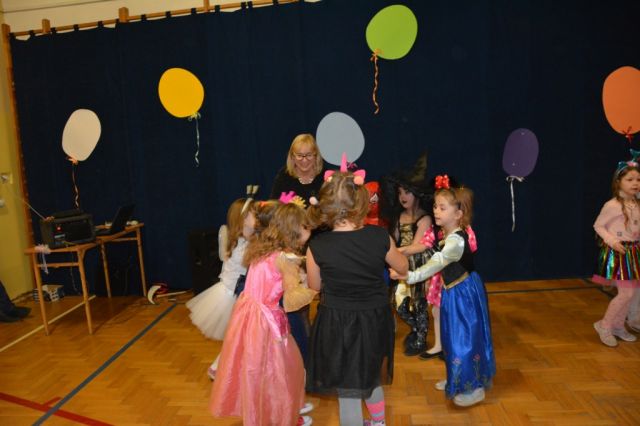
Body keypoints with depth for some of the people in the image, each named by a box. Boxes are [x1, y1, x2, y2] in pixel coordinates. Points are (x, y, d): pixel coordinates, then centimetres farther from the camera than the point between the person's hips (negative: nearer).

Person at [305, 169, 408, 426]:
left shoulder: (317, 246, -19)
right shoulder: (380, 237, -15)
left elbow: (315, 286, 0)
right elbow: (403, 267, 5)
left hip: (337, 325, -3)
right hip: (375, 321, 3)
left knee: (348, 394, 14)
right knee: (371, 378, 31)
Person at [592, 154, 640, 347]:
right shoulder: (612, 205, -14)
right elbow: (598, 225, -9)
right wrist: (611, 240, -20)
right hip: (617, 251, -7)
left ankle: (618, 326, 28)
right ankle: (604, 325, 7)